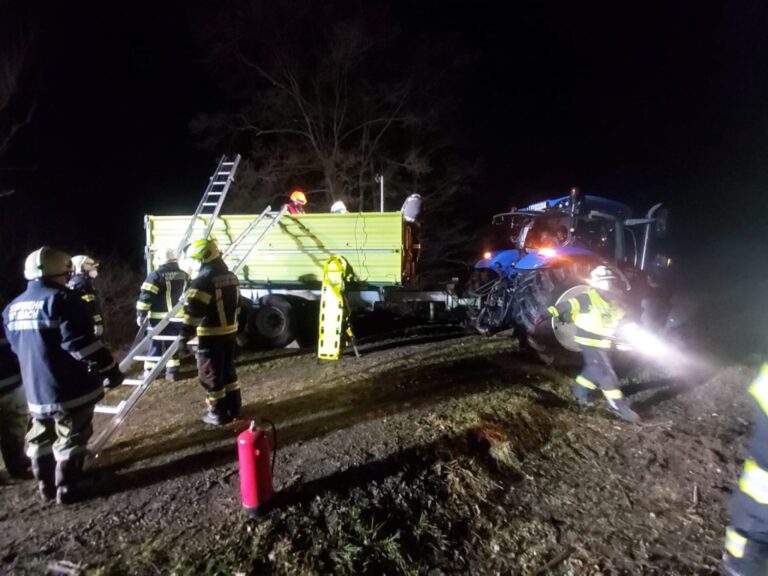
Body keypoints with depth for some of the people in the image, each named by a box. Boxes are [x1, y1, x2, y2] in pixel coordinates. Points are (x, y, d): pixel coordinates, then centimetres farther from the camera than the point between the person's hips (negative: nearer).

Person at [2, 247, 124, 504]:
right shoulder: (61, 299, -18)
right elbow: (82, 343, -24)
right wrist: (109, 369, -16)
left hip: (34, 389, 8)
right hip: (70, 387, -8)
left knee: (40, 437, 20)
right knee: (71, 438, 5)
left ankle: (46, 485, 32)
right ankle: (66, 488, 12)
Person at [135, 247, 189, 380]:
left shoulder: (156, 275, -11)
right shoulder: (184, 275, 7)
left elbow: (145, 296, -15)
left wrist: (141, 314, -8)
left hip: (158, 317, -4)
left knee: (155, 344, 6)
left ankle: (149, 371, 13)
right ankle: (173, 371, 13)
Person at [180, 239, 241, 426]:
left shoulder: (204, 279, -17)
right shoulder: (230, 276, 10)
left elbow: (193, 310, -21)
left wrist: (185, 334, -17)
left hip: (211, 334, -8)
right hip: (230, 331, 8)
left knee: (211, 374, 4)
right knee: (228, 370, 19)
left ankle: (218, 414, 11)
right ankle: (233, 407, 27)